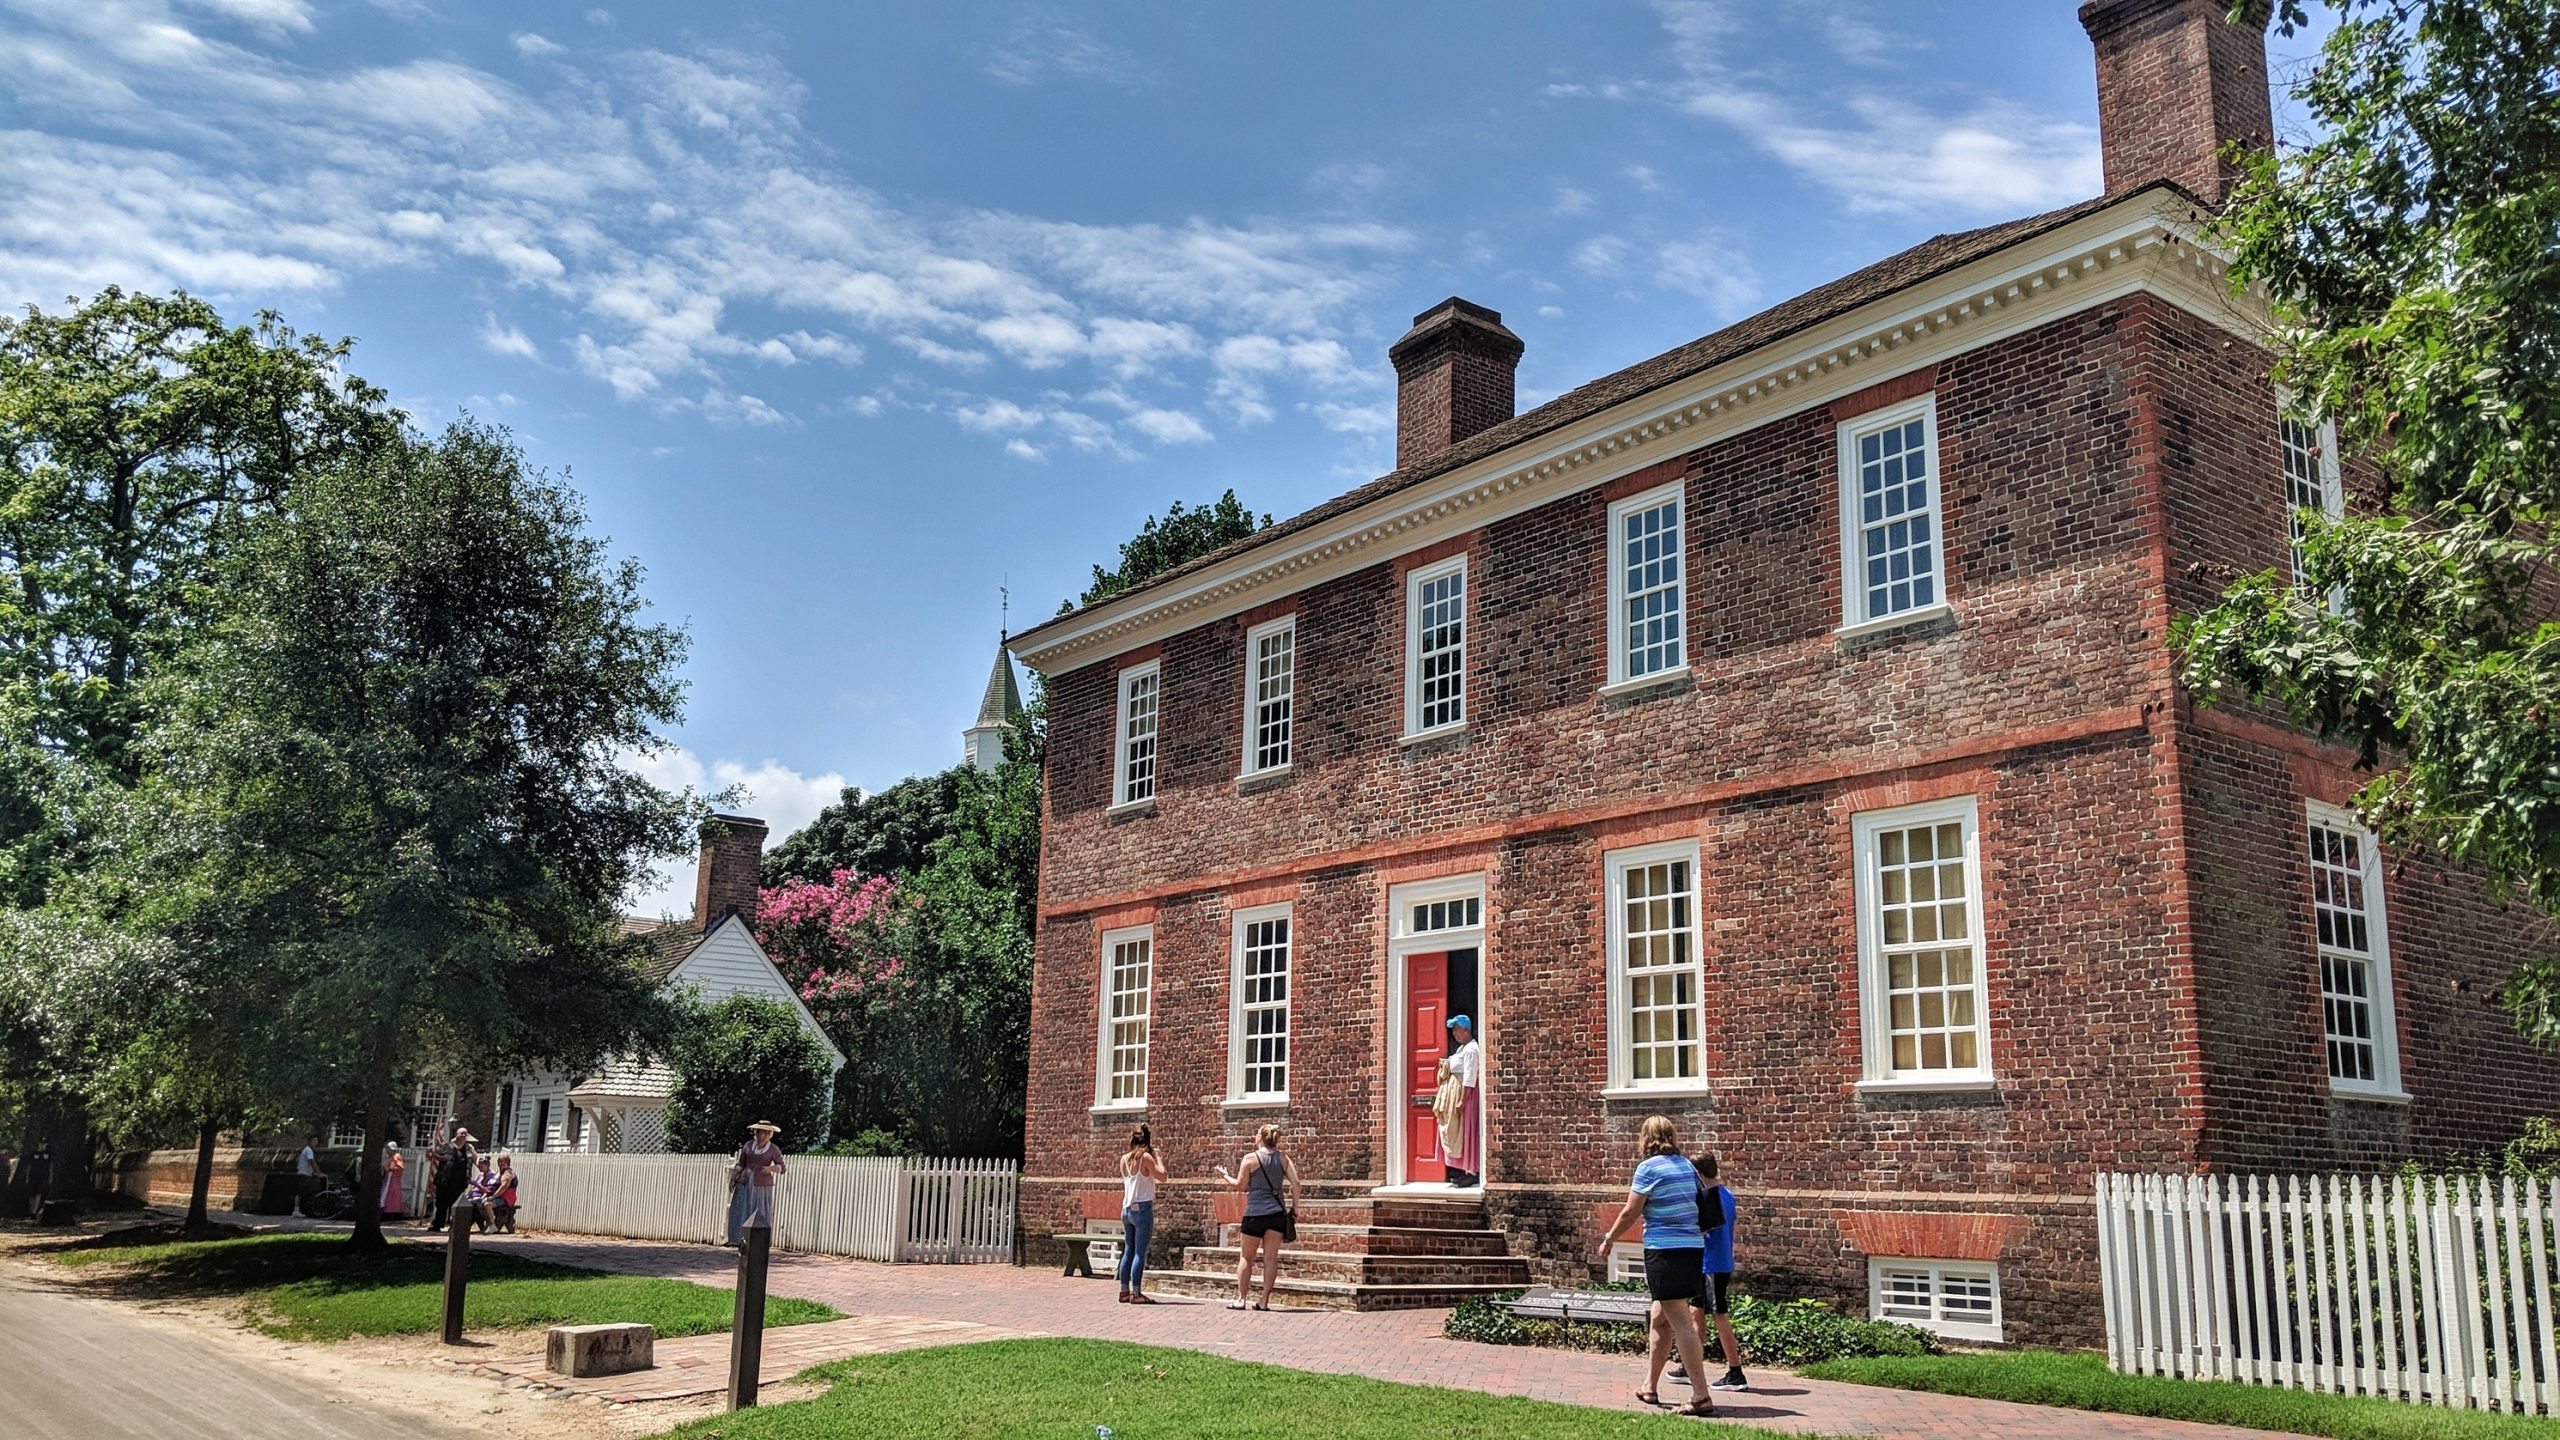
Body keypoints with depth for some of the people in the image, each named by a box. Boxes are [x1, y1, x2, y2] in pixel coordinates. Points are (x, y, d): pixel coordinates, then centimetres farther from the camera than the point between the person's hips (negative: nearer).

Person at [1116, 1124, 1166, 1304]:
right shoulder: (1145, 1157, -11)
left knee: (1128, 1251, 11)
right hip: (1142, 1208, -7)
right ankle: (1136, 1293, -7)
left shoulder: (1124, 1158, 9)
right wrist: (1157, 1156, -4)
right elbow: (1162, 1175, -12)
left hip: (1127, 1209, 7)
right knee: (1140, 1252, -5)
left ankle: (1124, 1291, 12)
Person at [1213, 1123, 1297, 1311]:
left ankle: (1241, 1299, 9)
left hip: (1255, 1213, -3)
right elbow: (1295, 1182, -1)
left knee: (1246, 1257, 9)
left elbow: (1240, 1185, 0)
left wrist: (1225, 1176, 17)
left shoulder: (1250, 1159, -5)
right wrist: (1295, 1208, 6)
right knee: (1271, 1257, 5)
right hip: (1277, 1212, 3)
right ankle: (1264, 1301, 4)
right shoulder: (1283, 1159, 6)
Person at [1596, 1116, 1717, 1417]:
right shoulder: (1687, 1165, 10)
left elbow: (1630, 1212, -6)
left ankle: (1701, 1396, -11)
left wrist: (1608, 1240, 6)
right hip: (1693, 1247, 7)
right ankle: (1650, 1387, 28)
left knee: (1680, 1323, -7)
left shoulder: (1648, 1167, -8)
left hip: (1664, 1251, -7)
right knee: (1660, 1319, 18)